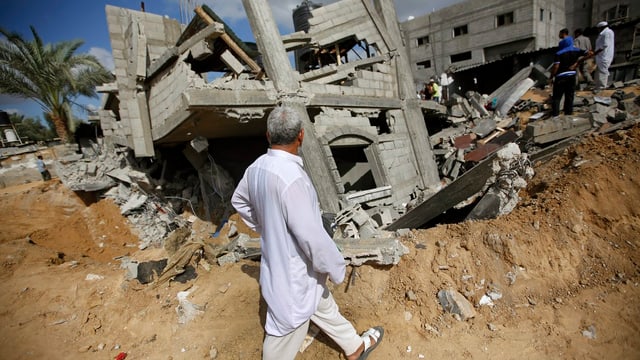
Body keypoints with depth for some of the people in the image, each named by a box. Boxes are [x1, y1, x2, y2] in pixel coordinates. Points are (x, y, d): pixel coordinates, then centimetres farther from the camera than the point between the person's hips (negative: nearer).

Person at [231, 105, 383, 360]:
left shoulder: (257, 167, -7)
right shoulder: (291, 176, -34)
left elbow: (238, 200, 11)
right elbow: (311, 234, -30)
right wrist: (336, 268, -13)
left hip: (277, 260, 9)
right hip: (295, 271, -9)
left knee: (323, 306, 26)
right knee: (285, 333, 16)